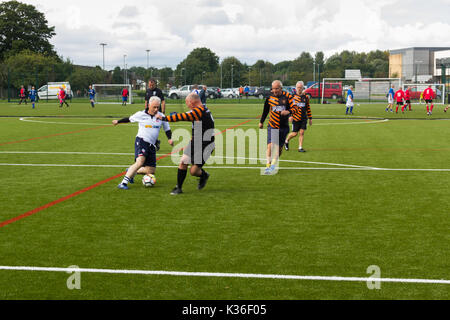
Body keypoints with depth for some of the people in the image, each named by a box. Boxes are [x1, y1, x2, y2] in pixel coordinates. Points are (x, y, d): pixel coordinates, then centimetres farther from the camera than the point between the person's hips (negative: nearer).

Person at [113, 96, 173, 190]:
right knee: (140, 162, -30)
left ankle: (131, 171, 30)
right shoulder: (141, 114, -1)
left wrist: (170, 138, -1)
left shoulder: (161, 116, 6)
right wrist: (118, 121, 27)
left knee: (151, 171, 4)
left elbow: (167, 129, 16)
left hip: (152, 145, 5)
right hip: (141, 141, -5)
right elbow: (129, 119, 16)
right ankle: (123, 183, -29)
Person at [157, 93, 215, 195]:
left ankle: (204, 175, 28)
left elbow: (181, 117, -21)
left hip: (204, 147, -9)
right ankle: (178, 188, 11)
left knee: (193, 171, -4)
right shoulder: (204, 110, 7)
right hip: (194, 144, 9)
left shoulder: (199, 111, -21)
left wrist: (164, 118, -13)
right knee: (183, 163, 1)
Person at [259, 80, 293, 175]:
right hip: (272, 126, 0)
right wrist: (261, 122, 24)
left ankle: (273, 165, 17)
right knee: (270, 145, -15)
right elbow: (265, 110, 16)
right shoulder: (269, 97, 2)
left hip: (283, 127, 0)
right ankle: (268, 165, -10)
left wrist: (288, 112, -29)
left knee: (279, 147, 2)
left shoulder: (288, 97, -5)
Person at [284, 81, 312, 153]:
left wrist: (310, 118, 16)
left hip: (304, 118, 3)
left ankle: (300, 147, 4)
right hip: (296, 118, -3)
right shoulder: (293, 96, -3)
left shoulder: (306, 97, 8)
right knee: (294, 133, 0)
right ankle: (286, 141, 27)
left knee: (302, 132, -3)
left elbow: (308, 108, 16)